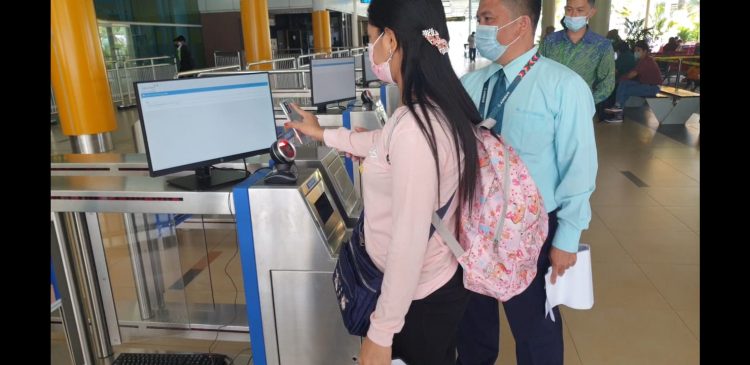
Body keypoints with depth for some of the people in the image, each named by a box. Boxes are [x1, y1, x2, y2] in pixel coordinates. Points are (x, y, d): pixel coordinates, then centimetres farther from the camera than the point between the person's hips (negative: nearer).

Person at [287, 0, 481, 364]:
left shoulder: (414, 127, -33)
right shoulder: (437, 108, -1)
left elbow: (409, 242, -30)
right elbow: (384, 145, 19)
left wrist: (381, 332, -19)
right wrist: (323, 134, 30)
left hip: (419, 296, -9)